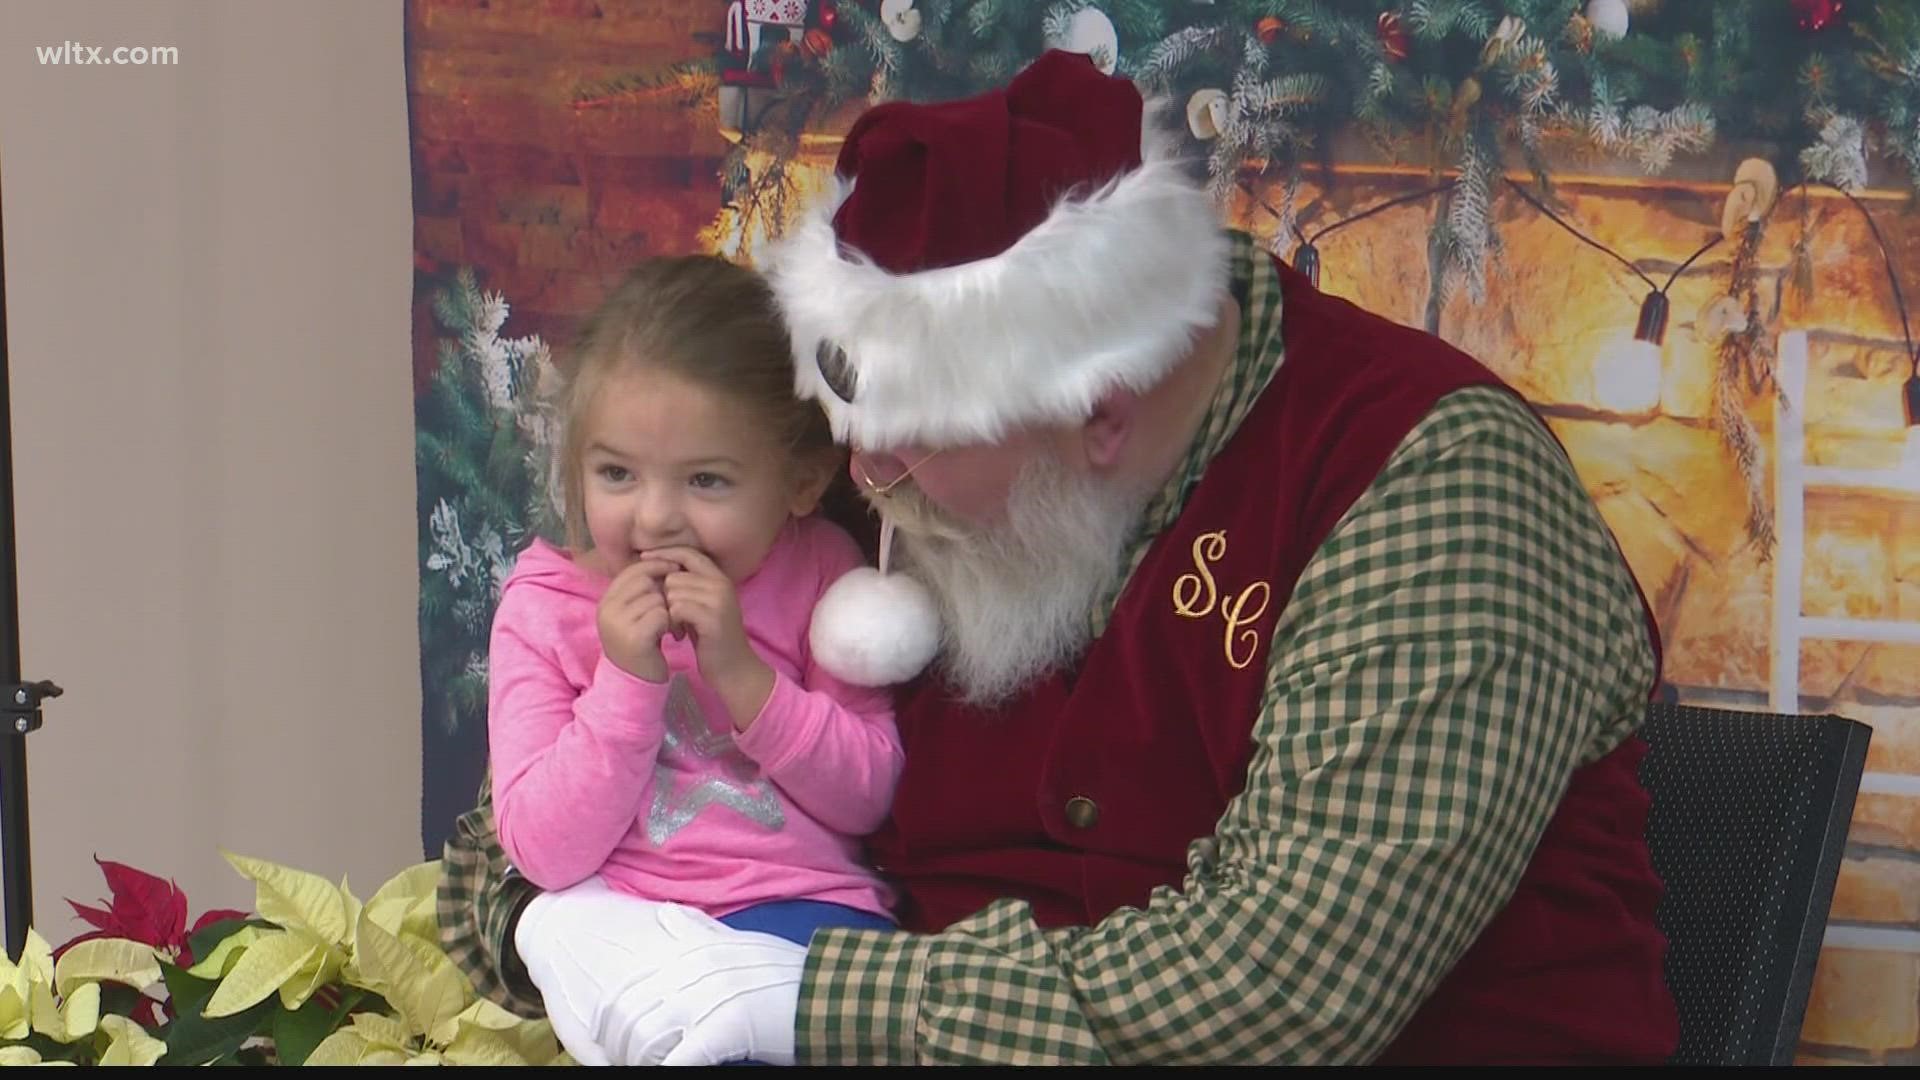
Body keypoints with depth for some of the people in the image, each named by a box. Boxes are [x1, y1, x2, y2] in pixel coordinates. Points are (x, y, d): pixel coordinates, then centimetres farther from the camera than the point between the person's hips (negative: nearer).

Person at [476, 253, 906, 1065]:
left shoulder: (818, 571, 7)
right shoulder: (544, 609, 3)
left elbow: (868, 795, 1)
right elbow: (544, 852, -4)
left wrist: (741, 673, -12)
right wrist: (626, 679, -15)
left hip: (800, 910, 2)